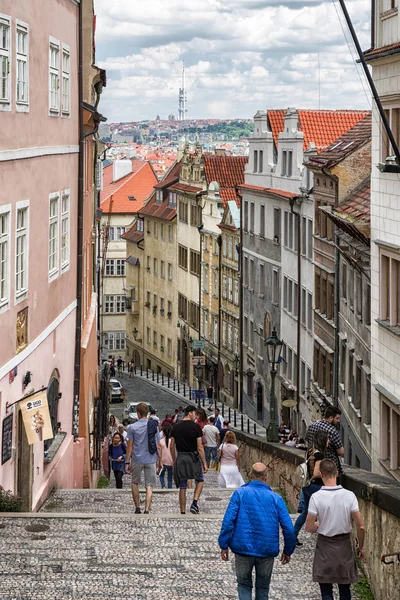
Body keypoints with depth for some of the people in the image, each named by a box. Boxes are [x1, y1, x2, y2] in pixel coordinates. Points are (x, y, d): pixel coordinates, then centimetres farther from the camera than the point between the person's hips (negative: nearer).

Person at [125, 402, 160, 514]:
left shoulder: (132, 427, -4)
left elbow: (130, 446, -4)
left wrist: (127, 462, 1)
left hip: (137, 460, -1)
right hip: (151, 460, 1)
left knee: (135, 483, 18)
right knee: (149, 485, 1)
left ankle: (137, 508, 18)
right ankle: (147, 510, -10)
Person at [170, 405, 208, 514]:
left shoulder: (176, 427, 5)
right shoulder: (196, 427, -9)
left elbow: (172, 446, 7)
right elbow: (200, 447, -10)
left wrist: (174, 461, 17)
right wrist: (204, 463, -5)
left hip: (180, 459, 3)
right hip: (193, 458, -3)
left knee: (182, 487, 9)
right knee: (200, 480, 20)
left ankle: (183, 513, 10)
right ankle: (195, 503, 1)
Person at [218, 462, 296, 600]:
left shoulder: (240, 493, -4)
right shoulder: (276, 498, 0)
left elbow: (228, 521, -10)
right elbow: (288, 528, -2)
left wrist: (224, 545, -3)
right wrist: (288, 551, 10)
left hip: (243, 548, -1)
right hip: (267, 551, 1)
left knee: (244, 585, 13)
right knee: (262, 589, 15)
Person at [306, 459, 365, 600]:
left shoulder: (316, 497, -16)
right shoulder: (349, 496, -11)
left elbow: (309, 528, -13)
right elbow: (361, 527, -8)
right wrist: (360, 546, 8)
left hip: (325, 547, -2)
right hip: (344, 546, 2)